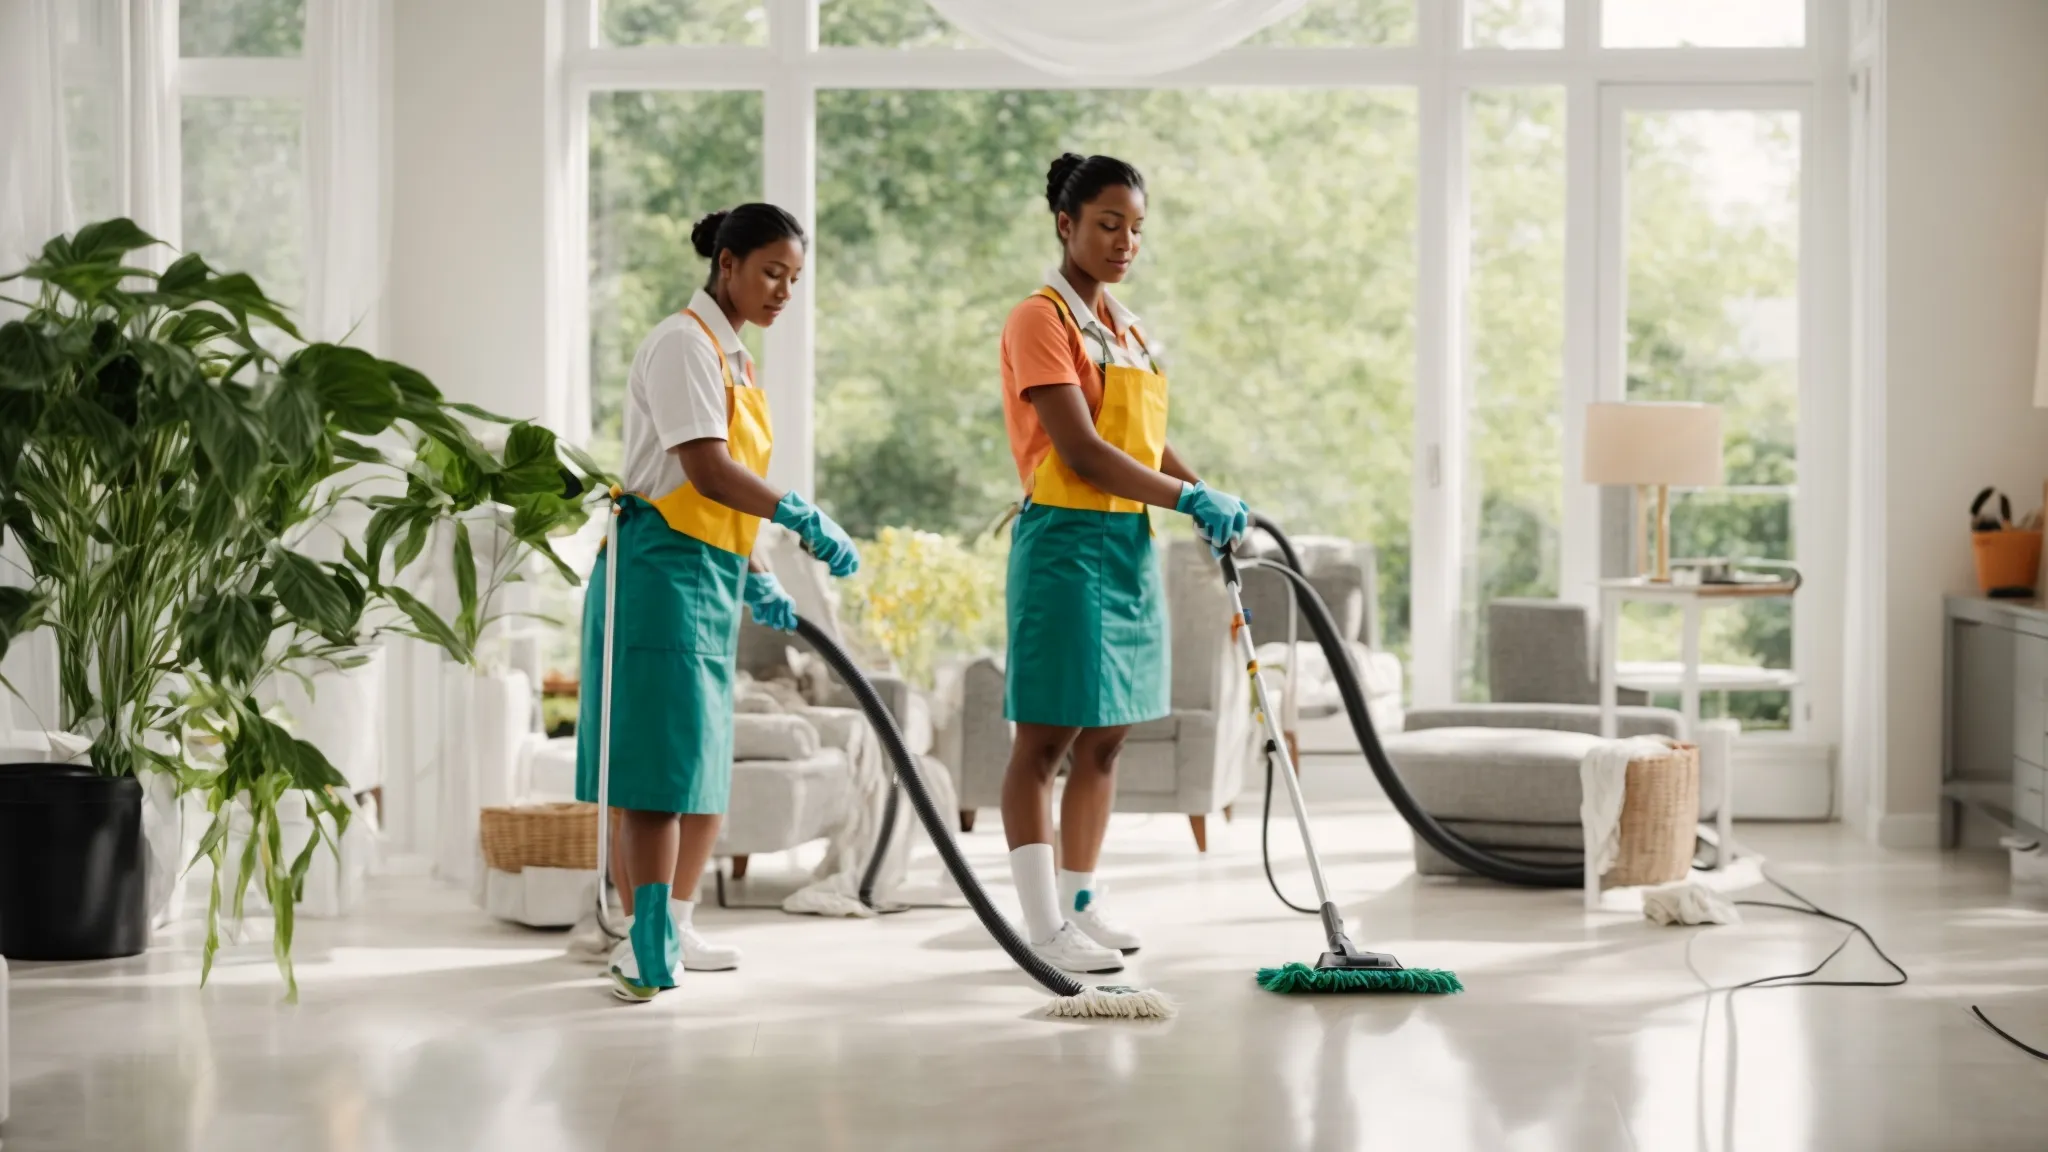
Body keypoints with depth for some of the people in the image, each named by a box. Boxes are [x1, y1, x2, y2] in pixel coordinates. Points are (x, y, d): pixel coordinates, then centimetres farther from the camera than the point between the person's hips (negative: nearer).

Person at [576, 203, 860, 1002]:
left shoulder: (733, 359, 18)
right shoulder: (683, 344, -11)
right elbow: (706, 471, -22)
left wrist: (758, 580, 13)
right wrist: (805, 518, -24)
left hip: (712, 576, 10)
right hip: (662, 567, -9)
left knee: (703, 757, 11)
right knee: (661, 757, -12)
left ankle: (672, 929, 18)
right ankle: (647, 943, -13)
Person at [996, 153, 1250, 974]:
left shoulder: (1127, 329, 16)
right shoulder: (1041, 320, -10)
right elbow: (1080, 453, -19)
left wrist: (1213, 509, 2)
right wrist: (1193, 499, -20)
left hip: (1129, 542, 8)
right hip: (1066, 543, -8)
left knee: (1104, 738, 11)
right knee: (1046, 738, -5)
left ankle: (1081, 905, 20)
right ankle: (1045, 928, -4)